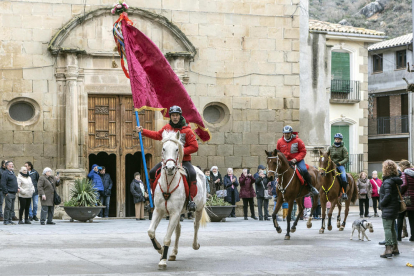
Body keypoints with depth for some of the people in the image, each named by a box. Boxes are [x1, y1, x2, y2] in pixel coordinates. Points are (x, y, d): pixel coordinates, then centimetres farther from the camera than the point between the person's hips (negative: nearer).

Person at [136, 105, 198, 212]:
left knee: (192, 174, -33)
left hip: (184, 160, -5)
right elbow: (157, 135, 25)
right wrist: (143, 131, 20)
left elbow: (194, 147, -10)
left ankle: (191, 199, -24)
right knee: (153, 172, -7)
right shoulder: (166, 128, 8)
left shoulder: (187, 130, -7)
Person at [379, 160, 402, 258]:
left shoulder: (387, 181, -18)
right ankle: (395, 248, 26)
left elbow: (387, 195, -24)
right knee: (392, 228, 19)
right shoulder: (396, 181, 9)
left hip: (388, 209, -9)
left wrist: (381, 203, -11)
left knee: (387, 228, -8)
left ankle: (388, 250, -12)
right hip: (395, 207, 9)